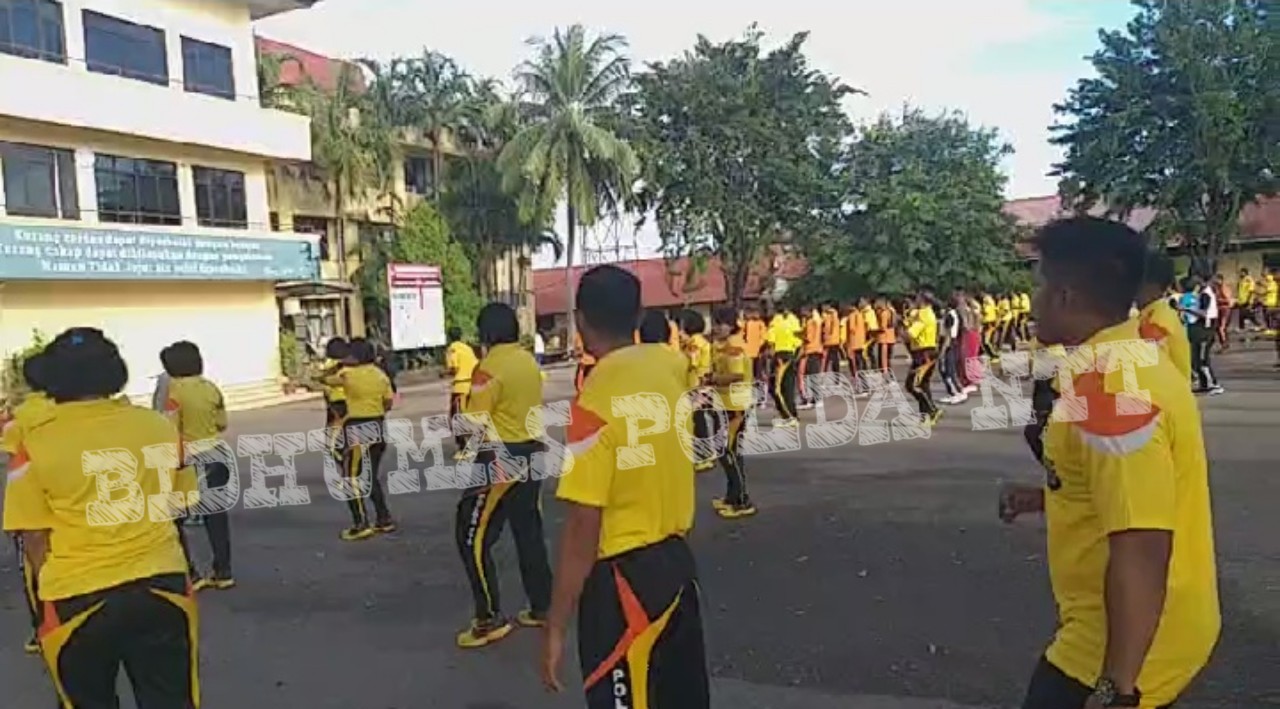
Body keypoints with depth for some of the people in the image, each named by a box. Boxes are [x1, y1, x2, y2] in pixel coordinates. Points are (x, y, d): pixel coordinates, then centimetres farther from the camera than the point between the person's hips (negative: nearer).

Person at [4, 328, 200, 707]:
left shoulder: (36, 445, -9)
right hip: (161, 586, 2)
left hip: (78, 599, -2)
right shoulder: (159, 426, -2)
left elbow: (35, 538, -4)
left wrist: (51, 590, 13)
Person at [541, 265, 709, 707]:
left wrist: (556, 627, -15)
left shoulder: (596, 401, -20)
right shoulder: (666, 377, 3)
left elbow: (583, 526, -21)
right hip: (677, 562, 8)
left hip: (625, 580, -8)